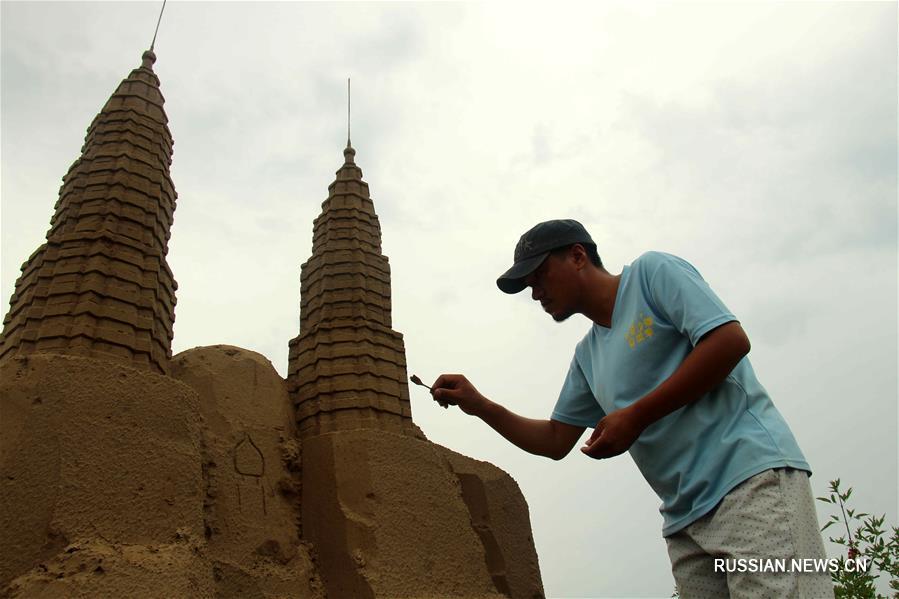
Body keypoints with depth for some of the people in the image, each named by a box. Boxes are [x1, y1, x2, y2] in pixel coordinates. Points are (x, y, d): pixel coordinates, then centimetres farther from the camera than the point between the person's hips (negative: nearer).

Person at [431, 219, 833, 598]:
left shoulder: (652, 271, 0)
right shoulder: (587, 356, 20)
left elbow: (731, 340, -13)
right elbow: (555, 441, 22)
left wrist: (635, 417, -13)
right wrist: (478, 405, 10)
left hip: (751, 474, -7)